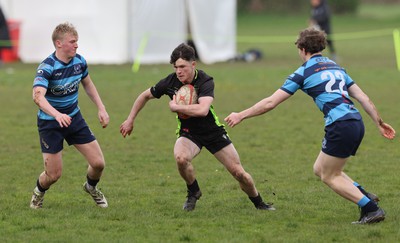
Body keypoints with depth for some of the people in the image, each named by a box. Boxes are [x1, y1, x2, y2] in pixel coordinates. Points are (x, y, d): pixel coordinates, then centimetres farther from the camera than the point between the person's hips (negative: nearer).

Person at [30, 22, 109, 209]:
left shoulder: (79, 61, -5)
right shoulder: (47, 67, -25)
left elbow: (88, 84, 16)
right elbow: (38, 96, -41)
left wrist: (101, 108, 9)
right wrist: (57, 115, -56)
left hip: (74, 118, 5)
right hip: (49, 123, -5)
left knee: (98, 163, -2)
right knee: (54, 174, -4)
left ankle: (91, 187, 33)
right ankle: (38, 193, 32)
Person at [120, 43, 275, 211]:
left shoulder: (206, 82, -24)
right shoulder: (170, 82, -15)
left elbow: (202, 110, -41)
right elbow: (145, 96, 4)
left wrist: (175, 107, -32)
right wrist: (130, 120, 6)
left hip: (213, 132, -1)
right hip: (188, 133, 1)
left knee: (239, 173, -2)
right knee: (181, 158, -33)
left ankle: (259, 203, 27)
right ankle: (193, 193, -4)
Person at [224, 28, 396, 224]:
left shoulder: (304, 72, 1)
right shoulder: (335, 67, 22)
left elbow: (270, 103, 1)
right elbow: (362, 97, 19)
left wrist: (241, 116, 9)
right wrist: (379, 123, 25)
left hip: (340, 126, -7)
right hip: (356, 122, 7)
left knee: (329, 177, 7)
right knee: (320, 169, 20)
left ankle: (372, 209, -4)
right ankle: (364, 196, 11)